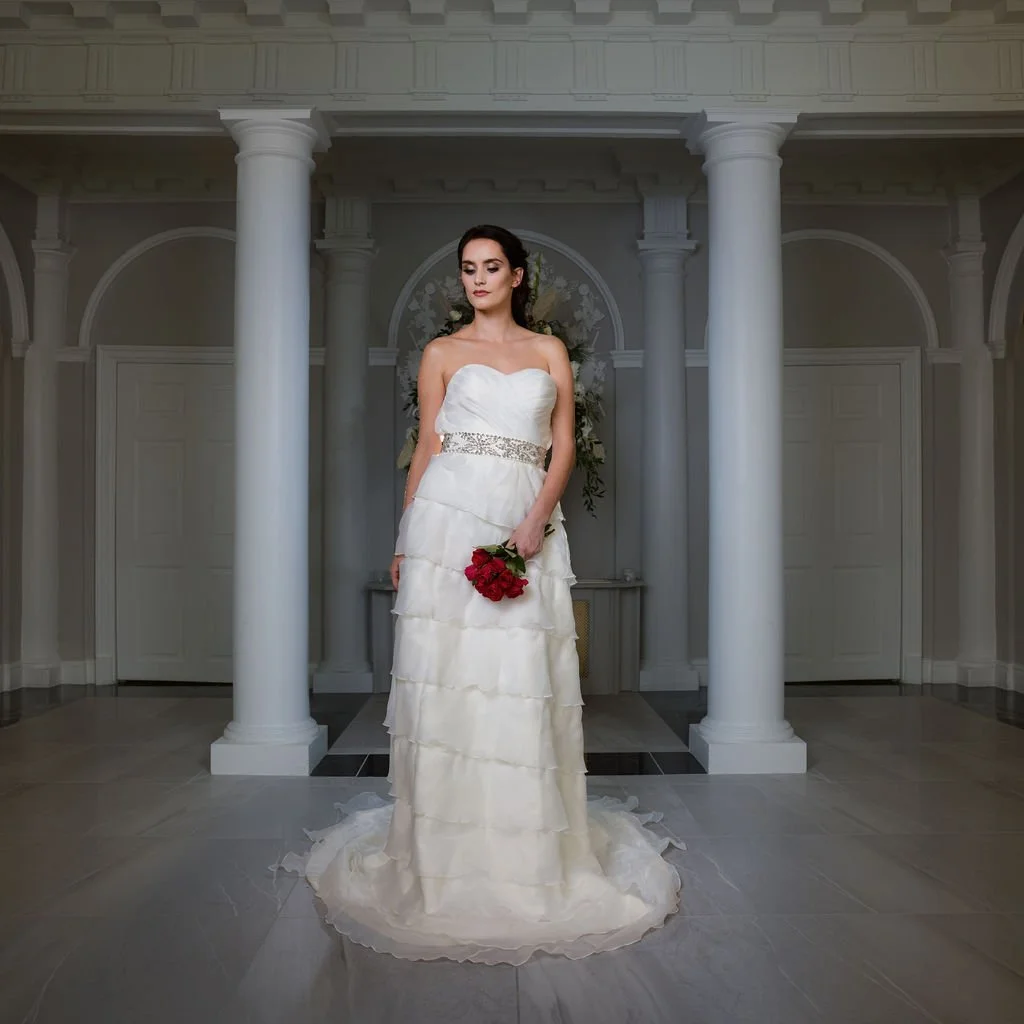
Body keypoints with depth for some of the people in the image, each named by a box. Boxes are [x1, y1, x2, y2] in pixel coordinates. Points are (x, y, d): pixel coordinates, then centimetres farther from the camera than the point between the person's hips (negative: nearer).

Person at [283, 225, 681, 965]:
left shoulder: (550, 350, 14)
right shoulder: (443, 352, 13)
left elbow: (565, 444, 8)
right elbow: (428, 448, 10)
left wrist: (538, 516, -8)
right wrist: (405, 539, 3)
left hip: (526, 523, 1)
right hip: (451, 515, 0)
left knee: (525, 685, -2)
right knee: (444, 675, -3)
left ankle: (527, 848, 13)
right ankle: (445, 851, 9)